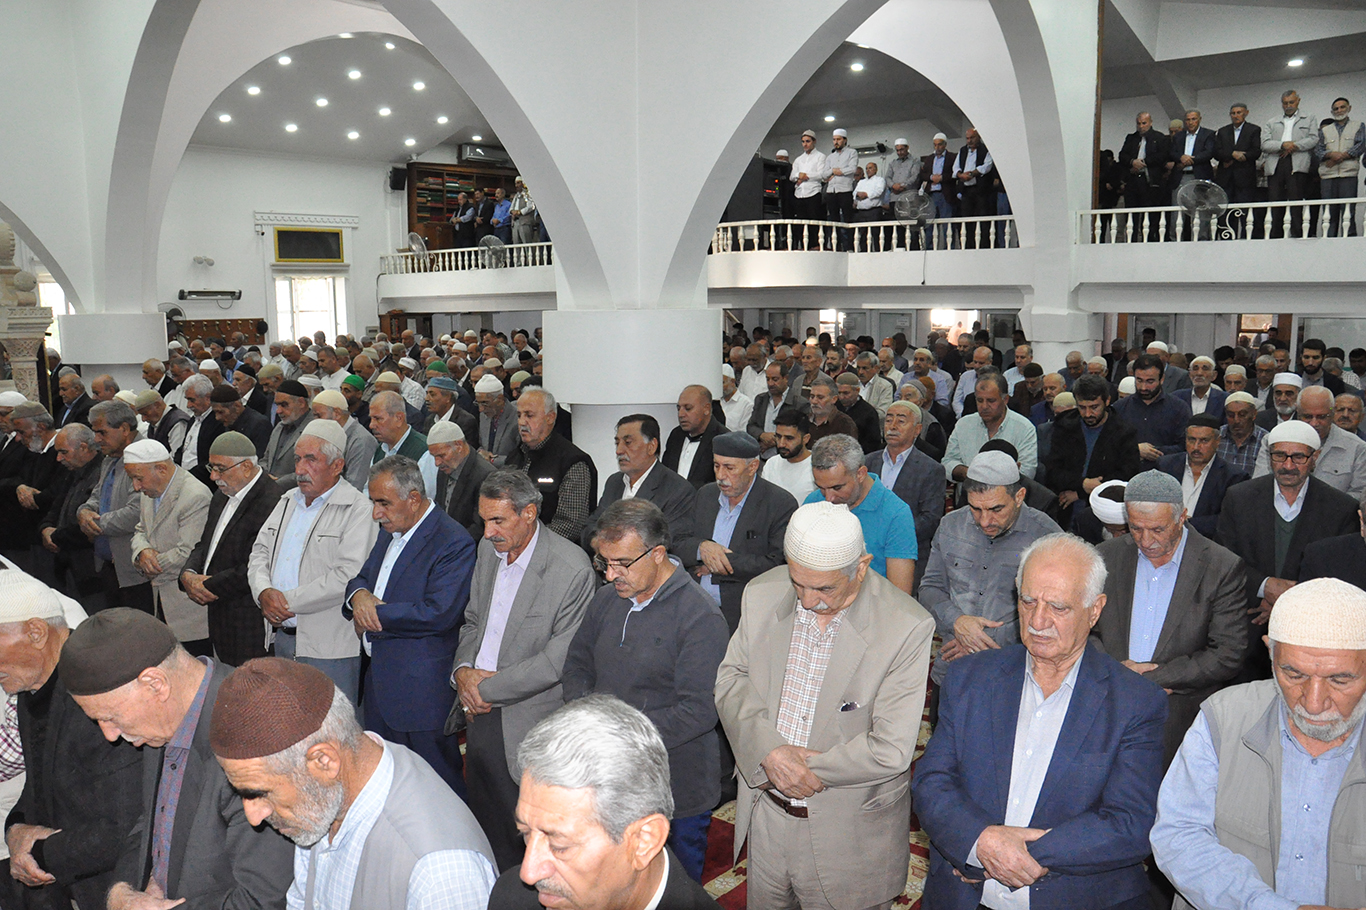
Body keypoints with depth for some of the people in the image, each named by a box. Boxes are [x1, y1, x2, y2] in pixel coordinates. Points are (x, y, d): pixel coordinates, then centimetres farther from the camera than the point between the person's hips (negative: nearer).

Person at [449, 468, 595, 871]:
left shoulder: (572, 570, -20)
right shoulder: (488, 549, 4)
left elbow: (558, 661, -20)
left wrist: (486, 688, -14)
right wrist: (463, 670, -5)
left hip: (525, 724, -6)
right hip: (479, 715, 7)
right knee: (485, 825, 20)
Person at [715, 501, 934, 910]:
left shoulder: (908, 628, -22)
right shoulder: (762, 595, -7)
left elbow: (890, 751, -22)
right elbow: (730, 680, -1)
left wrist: (800, 765, -15)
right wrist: (770, 750, -18)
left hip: (848, 834, -4)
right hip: (765, 816, 4)